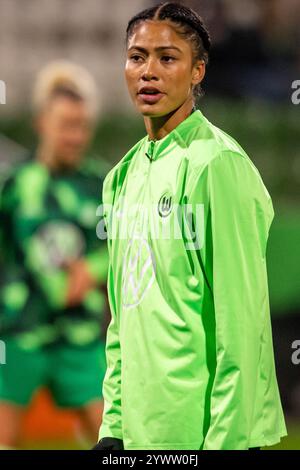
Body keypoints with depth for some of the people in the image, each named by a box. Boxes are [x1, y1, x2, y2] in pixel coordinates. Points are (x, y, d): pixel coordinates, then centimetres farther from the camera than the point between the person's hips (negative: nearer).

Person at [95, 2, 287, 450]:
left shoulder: (218, 165, -11)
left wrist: (224, 439, -18)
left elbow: (240, 320, -15)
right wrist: (113, 423, 12)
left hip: (199, 429, -7)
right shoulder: (124, 175, 12)